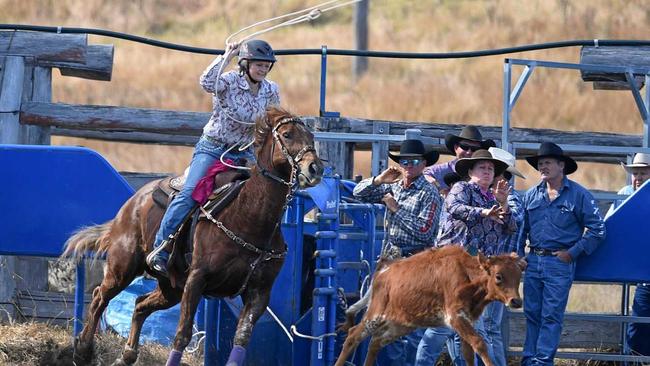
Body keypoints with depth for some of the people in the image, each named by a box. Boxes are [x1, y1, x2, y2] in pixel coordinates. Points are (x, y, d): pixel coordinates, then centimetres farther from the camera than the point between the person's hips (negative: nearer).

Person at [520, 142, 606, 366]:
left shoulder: (578, 194, -4)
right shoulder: (531, 195, 10)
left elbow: (597, 229, -4)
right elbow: (521, 228, 19)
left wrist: (573, 253, -7)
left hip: (560, 263, -5)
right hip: (533, 261, 5)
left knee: (551, 316, -4)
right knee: (532, 313, 7)